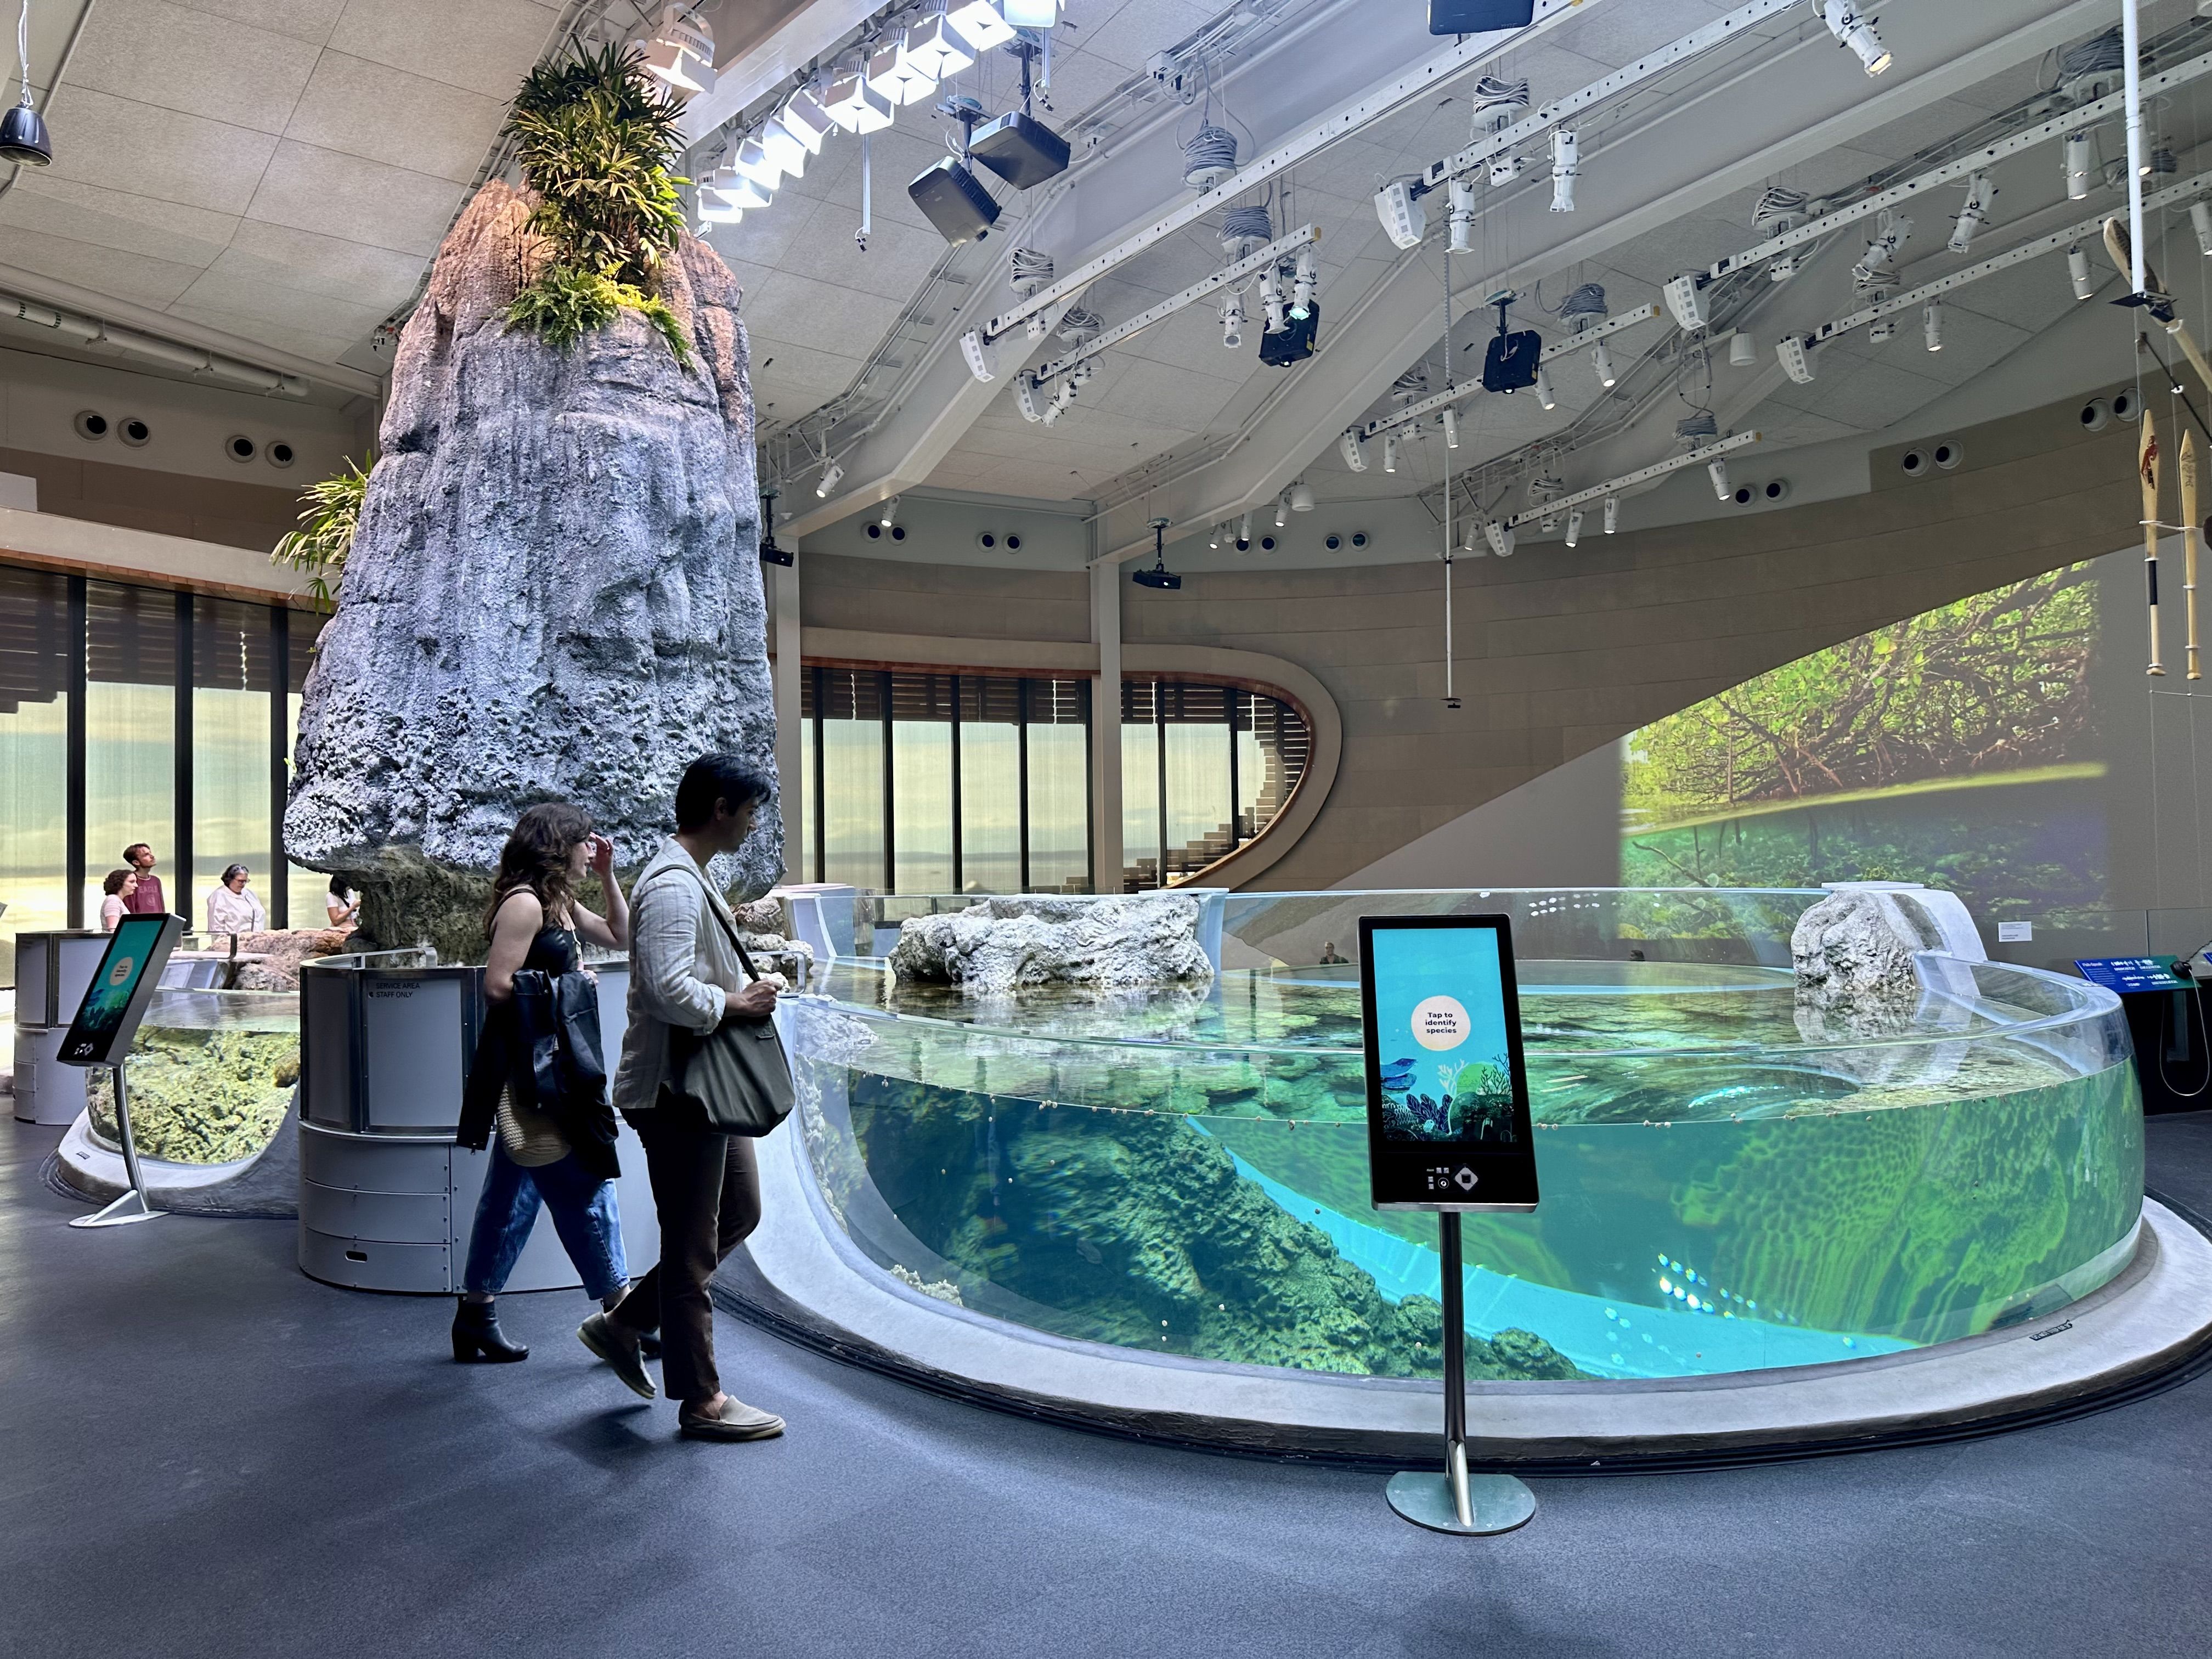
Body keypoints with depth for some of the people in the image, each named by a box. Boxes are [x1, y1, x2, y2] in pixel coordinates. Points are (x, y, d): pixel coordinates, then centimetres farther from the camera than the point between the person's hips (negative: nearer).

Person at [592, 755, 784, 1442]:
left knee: (740, 1212, 19)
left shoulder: (692, 880, 13)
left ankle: (623, 1324, 30)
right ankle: (700, 1401, 16)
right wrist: (736, 1006, -18)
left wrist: (745, 989, 9)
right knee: (692, 1245, 2)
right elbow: (667, 991, -29)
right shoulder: (673, 886, -20)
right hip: (674, 1090, -11)